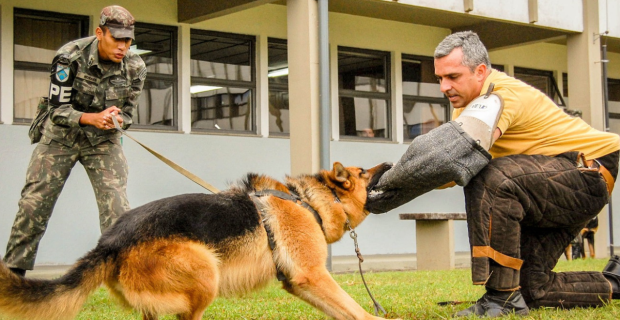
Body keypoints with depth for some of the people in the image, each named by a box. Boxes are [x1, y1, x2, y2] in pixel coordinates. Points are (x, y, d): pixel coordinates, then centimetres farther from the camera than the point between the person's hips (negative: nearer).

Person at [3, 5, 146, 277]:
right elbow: (57, 109, -18)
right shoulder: (70, 56, -22)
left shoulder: (135, 67, -13)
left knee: (117, 207, -11)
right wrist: (91, 118, -35)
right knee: (33, 203, -1)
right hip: (60, 136, -2)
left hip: (104, 141, 2)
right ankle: (13, 271, 13)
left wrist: (116, 119, -25)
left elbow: (127, 114, 0)